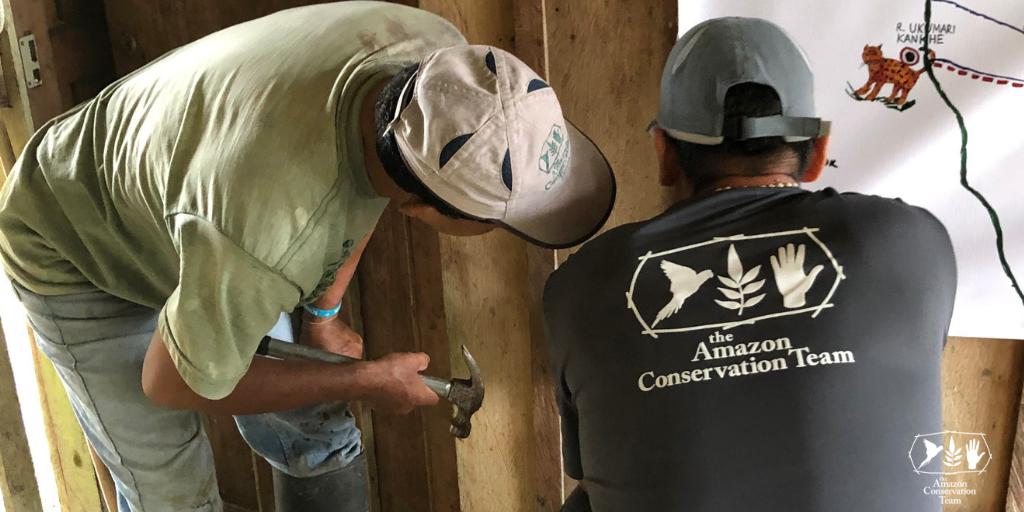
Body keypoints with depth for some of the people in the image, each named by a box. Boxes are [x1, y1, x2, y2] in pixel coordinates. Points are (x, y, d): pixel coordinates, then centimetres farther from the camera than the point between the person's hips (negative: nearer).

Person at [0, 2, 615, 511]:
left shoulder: (439, 59, -28)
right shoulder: (261, 230, -47)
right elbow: (174, 385, -25)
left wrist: (324, 308, 1)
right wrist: (363, 381, -16)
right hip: (83, 260, -5)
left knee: (321, 442, 9)